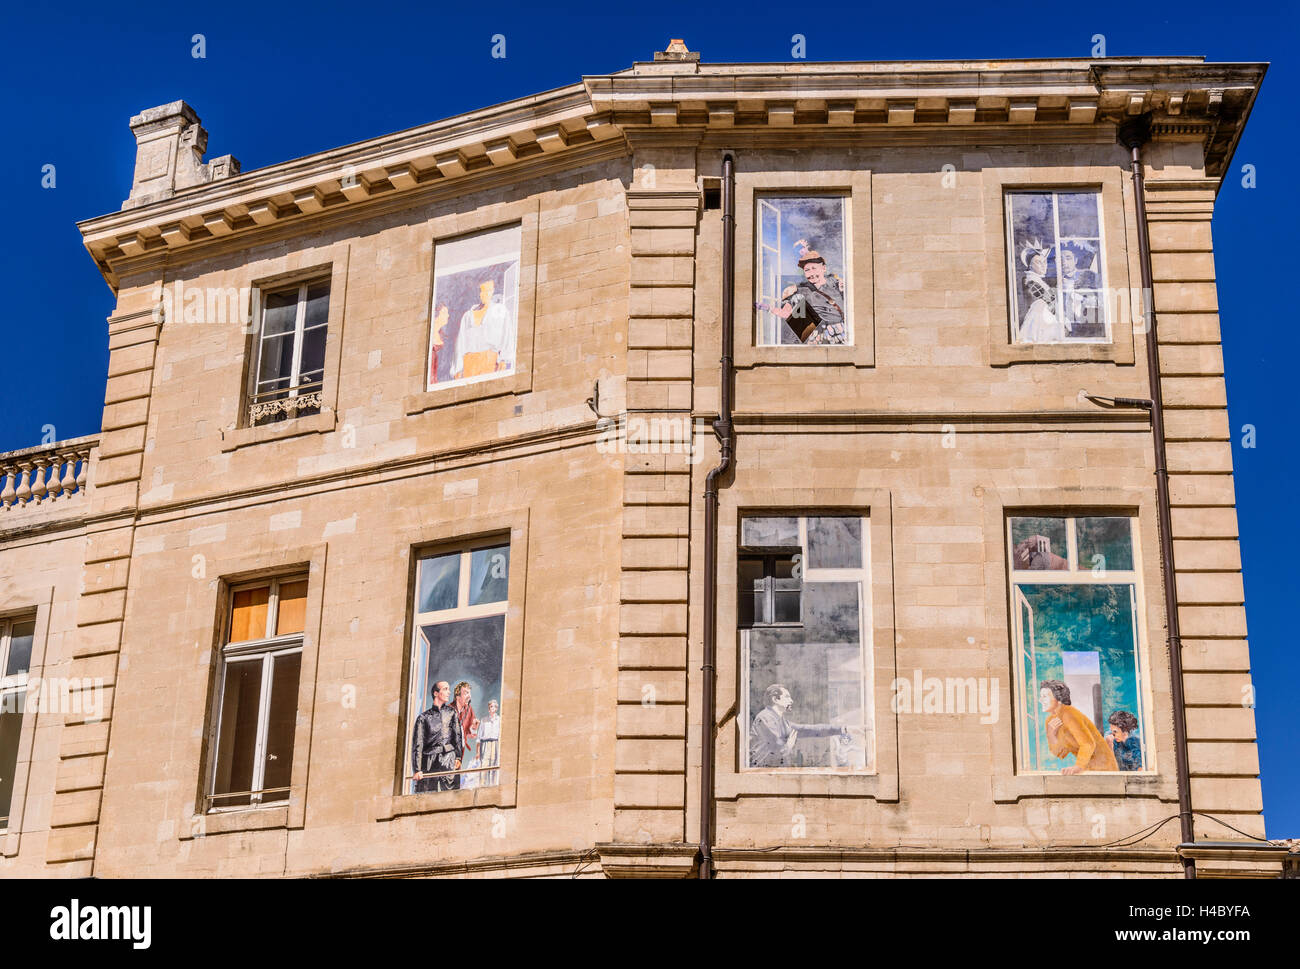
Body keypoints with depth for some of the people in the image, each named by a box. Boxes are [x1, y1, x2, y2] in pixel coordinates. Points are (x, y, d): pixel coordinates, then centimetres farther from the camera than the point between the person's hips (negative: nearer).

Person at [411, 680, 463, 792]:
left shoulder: (452, 713, 19)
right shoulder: (423, 717, 13)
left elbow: (458, 736, 10)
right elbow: (417, 745, 5)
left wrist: (458, 757, -7)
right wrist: (417, 769, -7)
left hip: (449, 762, 1)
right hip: (429, 763, 0)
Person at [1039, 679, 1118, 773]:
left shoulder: (1068, 714, -20)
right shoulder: (1051, 720, 7)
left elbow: (1088, 743, -29)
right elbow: (1060, 753, 6)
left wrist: (1078, 766, -45)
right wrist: (1050, 734, -11)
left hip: (1102, 769, -9)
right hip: (1089, 769, 9)